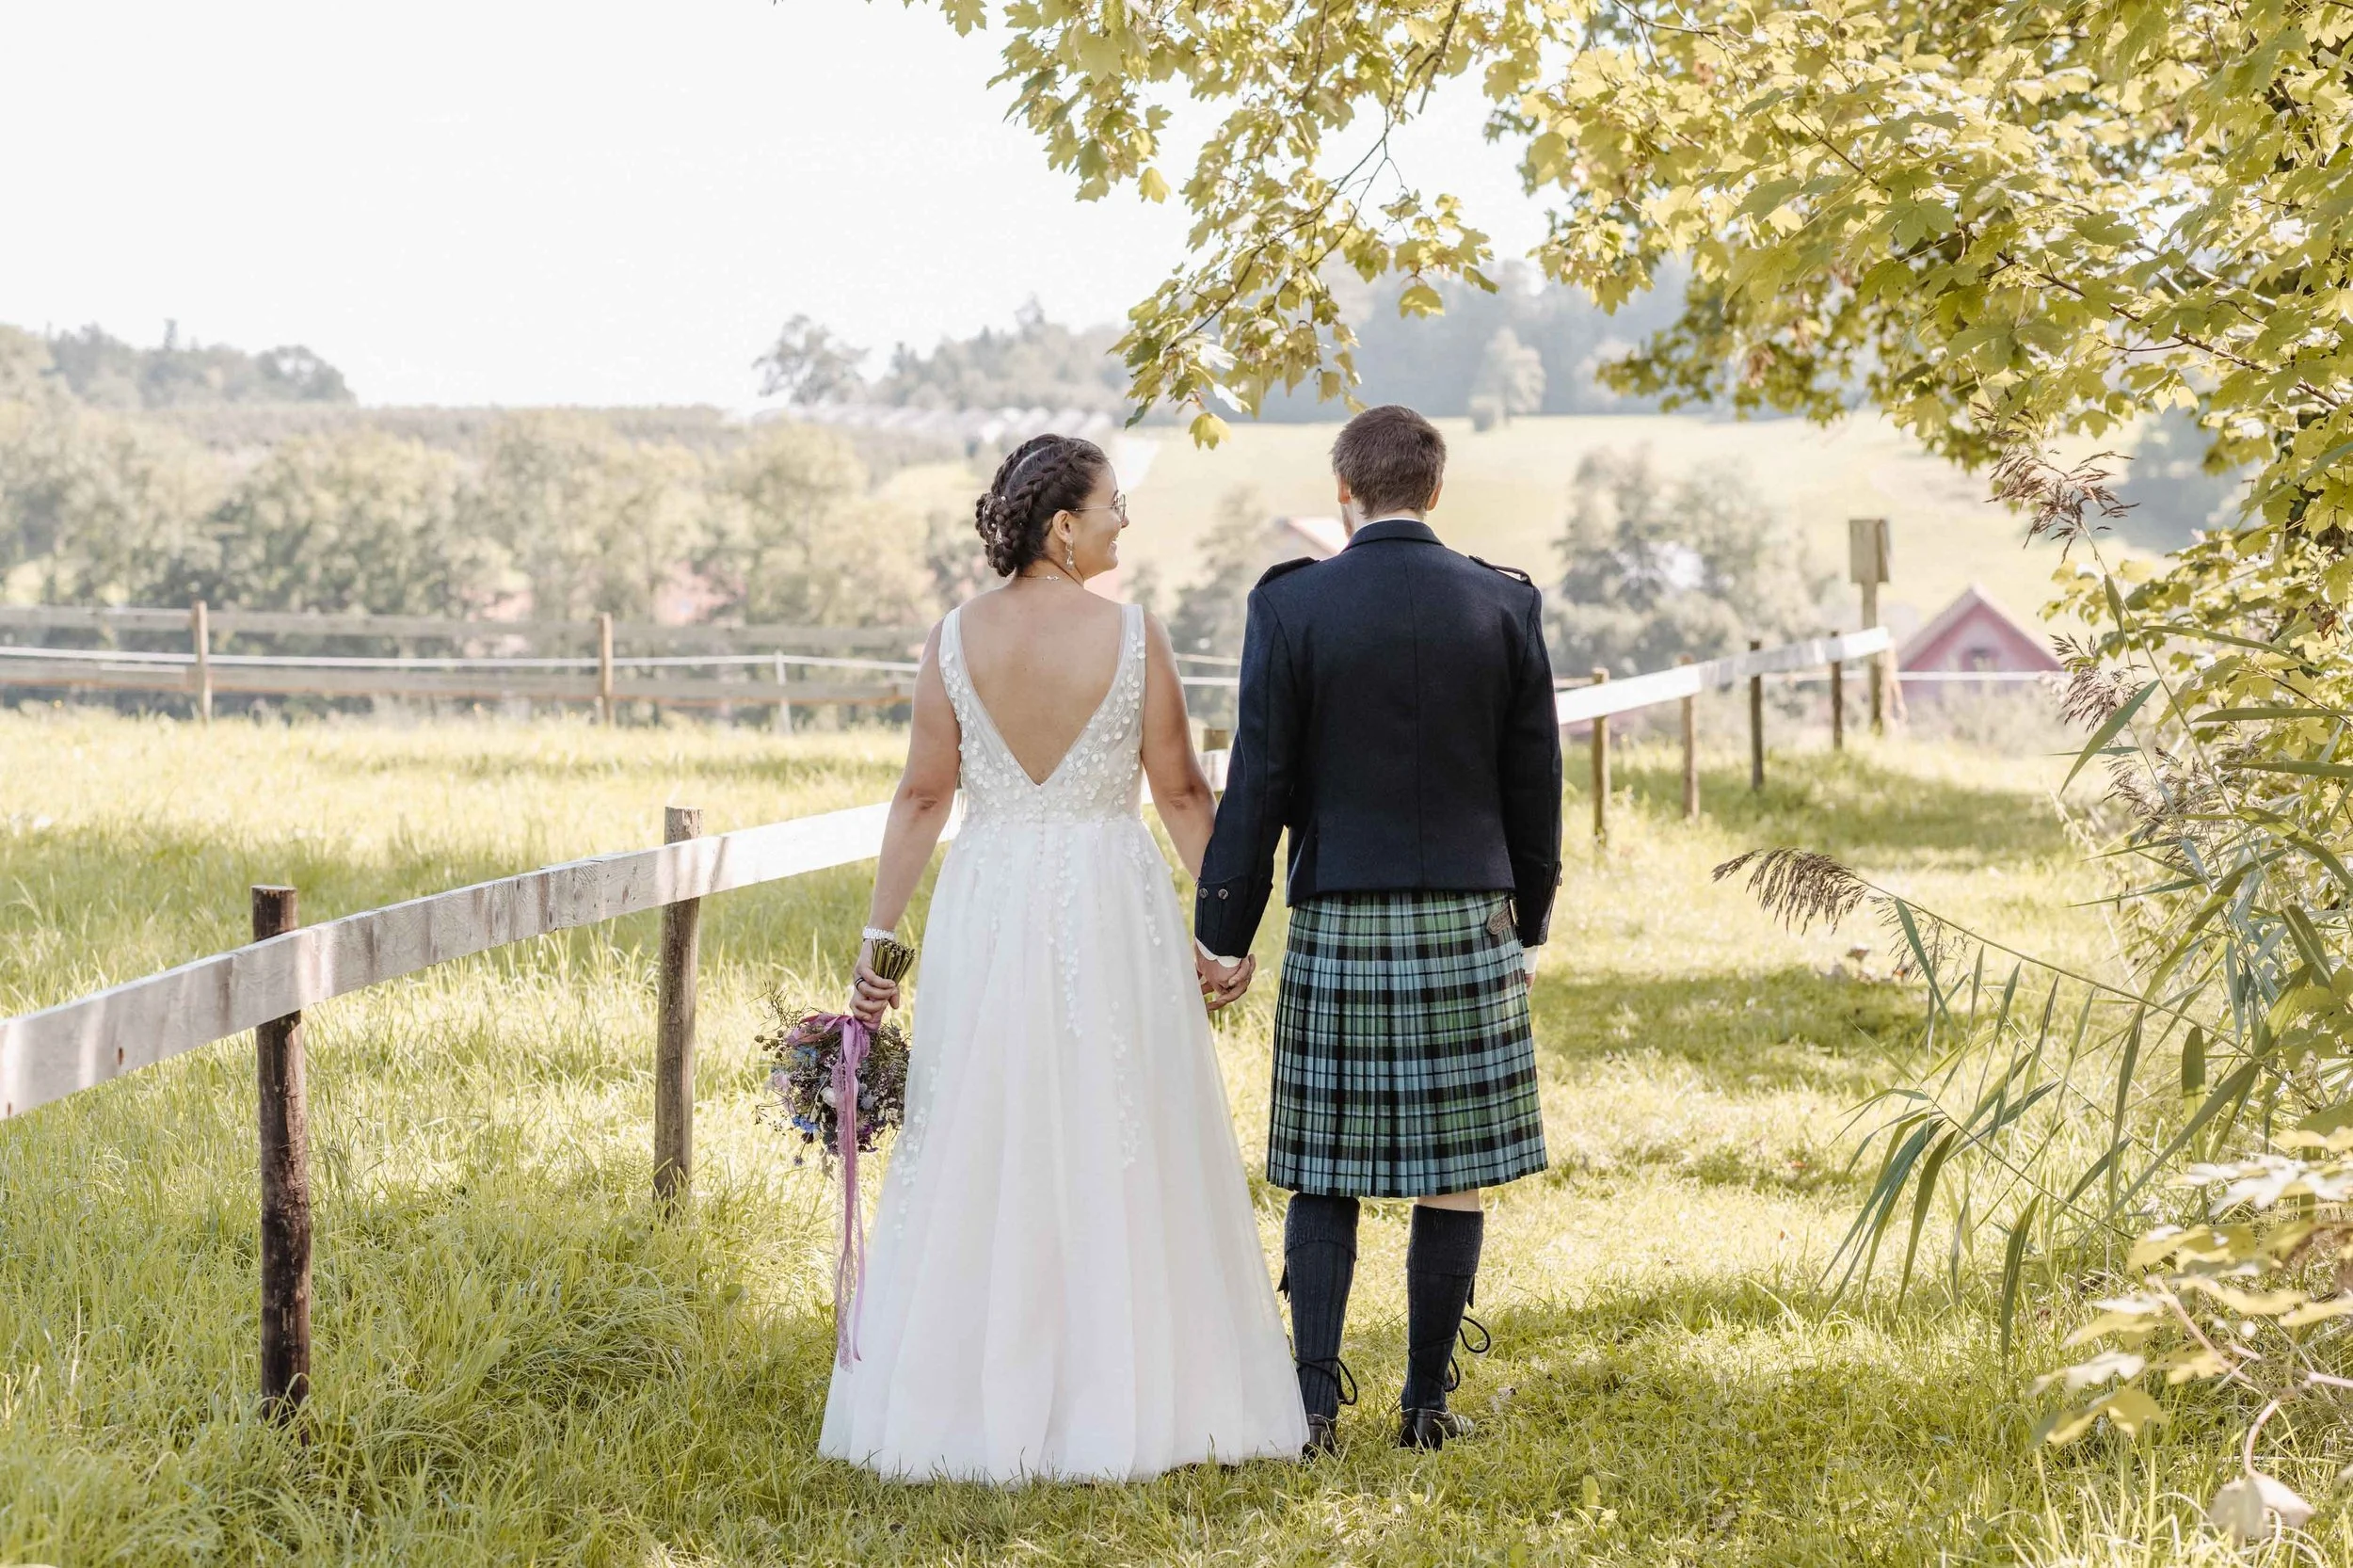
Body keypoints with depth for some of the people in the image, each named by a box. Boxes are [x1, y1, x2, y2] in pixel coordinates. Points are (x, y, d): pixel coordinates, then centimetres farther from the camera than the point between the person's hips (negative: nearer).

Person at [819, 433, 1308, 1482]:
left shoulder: (954, 639, -2)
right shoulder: (1133, 636, -8)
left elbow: (923, 795, -2)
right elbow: (1183, 792, -3)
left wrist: (880, 936, 3)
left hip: (989, 912, 2)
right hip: (1111, 912, -2)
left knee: (981, 1155, 8)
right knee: (1121, 1155, 6)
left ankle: (975, 1401, 12)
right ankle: (1124, 1401, 10)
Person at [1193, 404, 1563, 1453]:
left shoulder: (1291, 606, -5)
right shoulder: (1506, 605, 1)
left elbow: (1259, 783, -5)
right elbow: (1535, 784, 5)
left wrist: (1224, 931, 1)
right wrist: (1528, 922, 16)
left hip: (1337, 928, -1)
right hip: (1469, 922, 1)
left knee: (1325, 1169, 8)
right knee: (1453, 1174, 7)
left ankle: (1315, 1397, 1)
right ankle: (1427, 1403, 10)